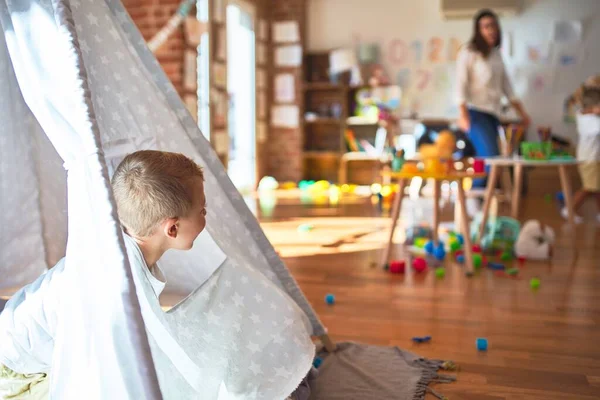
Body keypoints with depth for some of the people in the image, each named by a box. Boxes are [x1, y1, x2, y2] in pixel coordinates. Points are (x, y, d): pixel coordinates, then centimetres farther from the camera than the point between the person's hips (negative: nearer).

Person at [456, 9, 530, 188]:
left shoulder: (496, 53, 16)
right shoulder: (468, 52, -5)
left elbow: (506, 84, 21)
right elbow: (461, 84, -11)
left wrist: (521, 111, 20)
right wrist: (463, 114, -21)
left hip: (493, 114, 7)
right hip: (476, 113, -7)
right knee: (491, 157, -18)